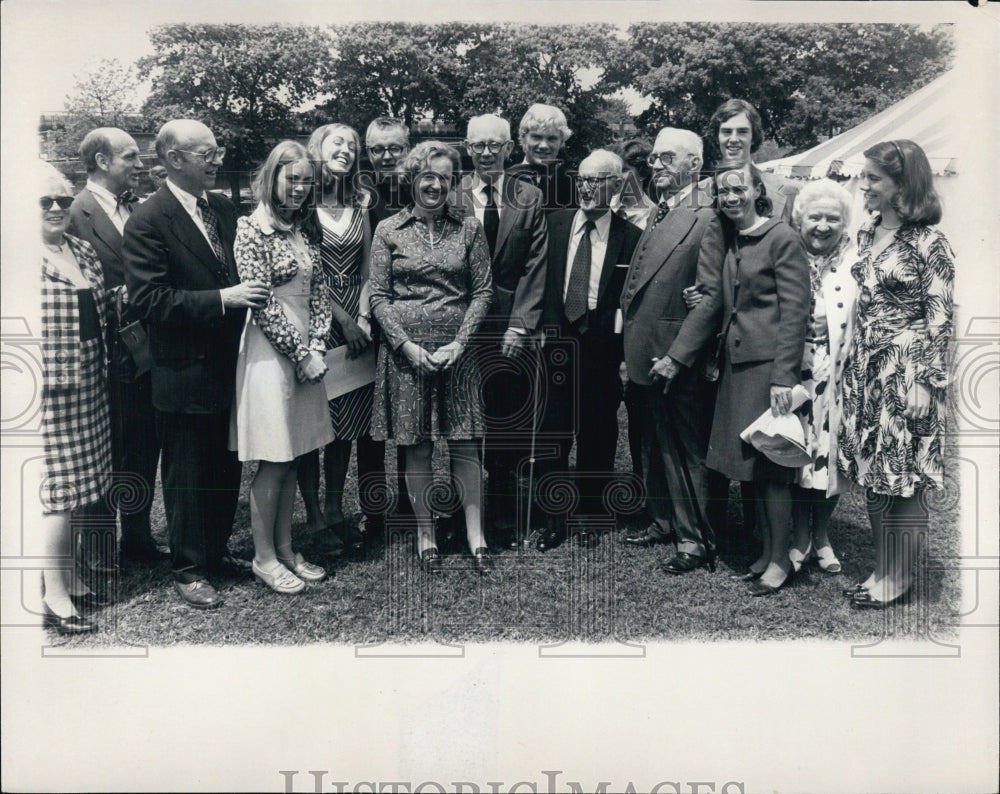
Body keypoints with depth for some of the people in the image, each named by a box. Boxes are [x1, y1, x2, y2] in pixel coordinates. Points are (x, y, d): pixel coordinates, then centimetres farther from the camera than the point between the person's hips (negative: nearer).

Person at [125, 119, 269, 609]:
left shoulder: (224, 209, 9)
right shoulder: (148, 221, -13)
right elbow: (147, 299, -20)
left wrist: (250, 290, 2)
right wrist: (221, 299, -24)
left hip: (228, 365, 7)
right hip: (185, 373, -6)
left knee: (227, 469, 17)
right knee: (186, 475, 7)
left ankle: (216, 550, 36)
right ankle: (189, 570, 22)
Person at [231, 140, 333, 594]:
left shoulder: (306, 229, 12)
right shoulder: (251, 229, -10)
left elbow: (318, 291, 10)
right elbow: (262, 304, -14)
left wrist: (316, 347, -3)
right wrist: (300, 353, -12)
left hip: (304, 353, 7)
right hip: (270, 352, -7)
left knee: (292, 457, 12)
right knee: (272, 462, 0)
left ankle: (284, 549, 23)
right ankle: (264, 557, 13)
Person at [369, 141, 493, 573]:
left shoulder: (469, 228, 4)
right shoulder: (388, 231, 3)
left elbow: (482, 291, 2)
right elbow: (379, 297, 1)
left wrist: (459, 343, -9)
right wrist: (408, 345, -10)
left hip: (458, 349, 1)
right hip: (406, 349, 0)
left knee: (465, 442, 2)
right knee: (417, 446, 6)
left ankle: (475, 534, 13)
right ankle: (425, 534, 18)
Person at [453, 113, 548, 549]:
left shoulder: (529, 198, 7)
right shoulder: (450, 197, 3)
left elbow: (536, 268, 2)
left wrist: (520, 325, -7)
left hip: (513, 328, 1)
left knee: (510, 428, 2)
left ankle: (504, 522, 14)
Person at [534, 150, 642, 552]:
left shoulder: (631, 238, -1)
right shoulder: (555, 224, 5)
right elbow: (537, 281, 6)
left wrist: (626, 355, -6)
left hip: (602, 349, -1)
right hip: (556, 344, 1)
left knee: (597, 438, 9)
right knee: (552, 434, 3)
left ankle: (588, 519, 26)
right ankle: (553, 520, 18)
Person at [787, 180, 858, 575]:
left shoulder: (854, 263, -3)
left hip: (837, 375, 0)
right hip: (794, 372, 1)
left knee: (830, 453, 8)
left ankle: (822, 537, 26)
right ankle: (800, 538, 21)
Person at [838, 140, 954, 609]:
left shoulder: (929, 243, -10)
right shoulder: (867, 233, 10)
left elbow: (940, 320, -11)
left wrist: (928, 382, -15)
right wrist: (852, 364, 12)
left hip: (907, 368, -7)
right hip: (865, 368, 7)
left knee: (906, 479, 2)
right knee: (873, 475, 11)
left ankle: (898, 577, 15)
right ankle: (881, 568, 23)